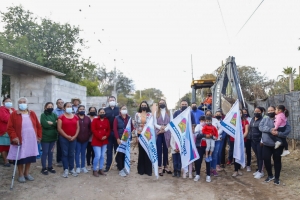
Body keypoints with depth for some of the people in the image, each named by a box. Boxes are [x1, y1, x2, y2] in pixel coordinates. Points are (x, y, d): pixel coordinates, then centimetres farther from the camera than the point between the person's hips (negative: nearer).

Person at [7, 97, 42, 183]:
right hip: (20, 141, -3)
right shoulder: (14, 114, -4)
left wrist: (39, 136, 6)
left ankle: (26, 173, 26)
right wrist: (14, 137, -17)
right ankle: (21, 175, 20)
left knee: (30, 157, 10)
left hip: (31, 140, 3)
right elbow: (10, 127, -7)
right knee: (20, 158, 4)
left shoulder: (32, 113, 6)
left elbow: (38, 126, 10)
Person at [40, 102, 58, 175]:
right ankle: (43, 168, 13)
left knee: (51, 152, 13)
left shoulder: (54, 115, 8)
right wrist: (54, 123, -11)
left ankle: (50, 167, 24)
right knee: (45, 152, 2)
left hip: (53, 137, 5)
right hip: (45, 137, -5)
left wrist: (51, 123, -15)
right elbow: (45, 125, -20)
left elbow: (58, 124, -3)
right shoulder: (43, 115, -6)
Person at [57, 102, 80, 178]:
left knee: (71, 154, 9)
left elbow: (78, 128, 8)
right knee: (65, 153, 2)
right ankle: (66, 170, 10)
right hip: (64, 138, -3)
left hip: (73, 138, 3)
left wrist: (75, 136, -6)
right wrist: (67, 136, -14)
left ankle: (72, 169, 19)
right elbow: (59, 128, -10)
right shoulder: (61, 117, -4)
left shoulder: (75, 117, 8)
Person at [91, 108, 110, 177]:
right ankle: (94, 170, 5)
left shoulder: (107, 121, 10)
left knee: (102, 156, 9)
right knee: (98, 156, -10)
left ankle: (101, 170, 20)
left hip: (104, 141, 5)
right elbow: (93, 130, -12)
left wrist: (106, 136, -11)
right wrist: (100, 137, -18)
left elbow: (109, 130, 8)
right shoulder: (95, 120, -4)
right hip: (96, 141, -5)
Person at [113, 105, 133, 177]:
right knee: (120, 153, -2)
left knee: (126, 153, 9)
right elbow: (115, 129, -8)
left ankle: (124, 167, 23)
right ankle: (120, 169, 7)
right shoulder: (117, 118, -3)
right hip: (120, 138, -4)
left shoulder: (129, 118, 8)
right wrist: (117, 138, -15)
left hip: (127, 138, 4)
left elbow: (132, 127, 13)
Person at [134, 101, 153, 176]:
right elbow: (135, 125, 4)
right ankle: (141, 170, 14)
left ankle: (148, 170, 9)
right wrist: (136, 136, -1)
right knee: (141, 152, 4)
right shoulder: (137, 114, 4)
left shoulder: (150, 114, 2)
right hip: (140, 135, 1)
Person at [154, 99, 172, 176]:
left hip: (166, 133, 1)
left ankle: (165, 166, 18)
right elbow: (155, 124, 2)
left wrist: (165, 129, -12)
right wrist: (160, 127, -16)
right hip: (158, 133, -1)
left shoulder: (169, 112, 7)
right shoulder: (156, 113, 7)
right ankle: (159, 168, 2)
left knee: (165, 150, 8)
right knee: (159, 150, -1)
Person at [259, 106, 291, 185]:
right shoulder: (264, 119, 7)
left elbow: (288, 129, -12)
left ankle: (277, 177, 22)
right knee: (266, 159, 3)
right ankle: (270, 175, 25)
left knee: (277, 160, 7)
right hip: (267, 144, 2)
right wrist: (270, 130, -26)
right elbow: (261, 127, -10)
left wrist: (279, 133, -27)